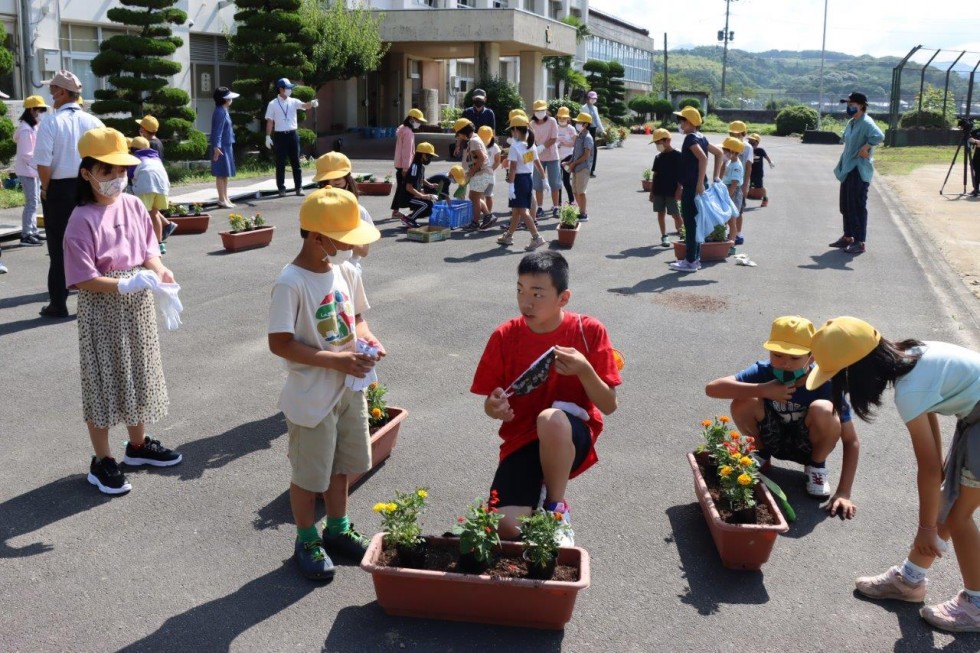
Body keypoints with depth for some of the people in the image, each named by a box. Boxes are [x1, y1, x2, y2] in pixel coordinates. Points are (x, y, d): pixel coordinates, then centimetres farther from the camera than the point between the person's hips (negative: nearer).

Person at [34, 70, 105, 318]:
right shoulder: (93, 122, 0)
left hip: (59, 189, -3)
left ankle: (58, 303, 10)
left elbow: (43, 163, -15)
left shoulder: (50, 123, -10)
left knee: (58, 247, 5)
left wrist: (46, 190, -2)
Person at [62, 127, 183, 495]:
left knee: (138, 375, 18)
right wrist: (123, 285, -30)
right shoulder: (82, 220, -17)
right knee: (104, 382, 5)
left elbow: (149, 250, 7)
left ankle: (138, 445, 38)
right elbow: (82, 279, -18)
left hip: (138, 306, 6)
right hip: (102, 310, -6)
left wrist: (160, 271, -14)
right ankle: (102, 462, 19)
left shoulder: (134, 206, 0)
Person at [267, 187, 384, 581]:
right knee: (309, 474, 11)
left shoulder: (346, 273, 0)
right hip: (311, 397, -7)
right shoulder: (290, 284, -21)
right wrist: (337, 360, -26)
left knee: (341, 465, 22)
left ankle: (338, 530, 42)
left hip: (349, 390, 7)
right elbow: (280, 343, -23)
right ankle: (307, 541, 31)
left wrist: (367, 338, -8)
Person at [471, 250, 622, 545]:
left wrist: (584, 370, -25)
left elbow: (609, 406, -7)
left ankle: (556, 508, -11)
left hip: (572, 438, -1)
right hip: (522, 440, 2)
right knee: (506, 526, -24)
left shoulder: (589, 332, -8)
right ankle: (541, 487, 12)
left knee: (551, 419, -39)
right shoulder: (505, 336, -4)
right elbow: (490, 402, 5)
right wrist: (494, 407, -20)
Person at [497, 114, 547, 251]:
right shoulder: (532, 145, 7)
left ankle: (537, 237, -16)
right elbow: (538, 164, 11)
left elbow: (513, 168, -19)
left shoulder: (515, 147, -15)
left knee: (522, 211, -9)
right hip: (529, 179, 8)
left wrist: (510, 185, -20)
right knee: (516, 210, 17)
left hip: (519, 179, -8)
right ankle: (509, 236, 28)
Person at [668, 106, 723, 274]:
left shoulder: (690, 138, -15)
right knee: (694, 222, 14)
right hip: (697, 186, 9)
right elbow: (718, 153, 20)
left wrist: (700, 183, -28)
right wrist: (716, 177, 17)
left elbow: (703, 158, -28)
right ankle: (695, 258, 20)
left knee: (690, 223, -4)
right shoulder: (701, 137, 13)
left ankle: (690, 261, -1)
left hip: (691, 187, -9)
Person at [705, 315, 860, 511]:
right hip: (774, 440, 1)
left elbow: (851, 441, -21)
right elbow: (712, 388, -34)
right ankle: (762, 455, 4)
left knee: (823, 409, -34)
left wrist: (843, 493, -28)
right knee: (742, 403, -29)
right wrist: (764, 390, -42)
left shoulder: (825, 385, -26)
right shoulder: (764, 372, -23)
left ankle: (816, 466, -1)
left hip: (808, 445, -1)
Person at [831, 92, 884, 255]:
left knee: (858, 206, -6)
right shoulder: (851, 123, 13)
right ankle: (847, 237, 27)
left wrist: (865, 148, -25)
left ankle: (859, 243, -1)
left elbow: (879, 136, -35)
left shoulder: (866, 123, -17)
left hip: (859, 171, -10)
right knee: (846, 205, 16)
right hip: (847, 169, 10)